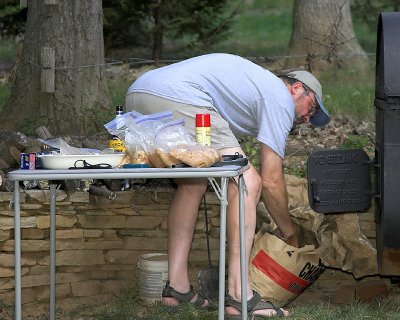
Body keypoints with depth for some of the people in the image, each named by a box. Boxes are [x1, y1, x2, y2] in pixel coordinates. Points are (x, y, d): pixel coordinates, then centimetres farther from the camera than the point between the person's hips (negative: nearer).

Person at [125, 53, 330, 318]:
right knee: (246, 183, -4)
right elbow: (271, 180, 6)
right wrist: (289, 235, 21)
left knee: (193, 183, 25)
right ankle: (238, 294, -9)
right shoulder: (281, 98, 10)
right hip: (177, 99, -10)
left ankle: (176, 285, 21)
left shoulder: (254, 83, 37)